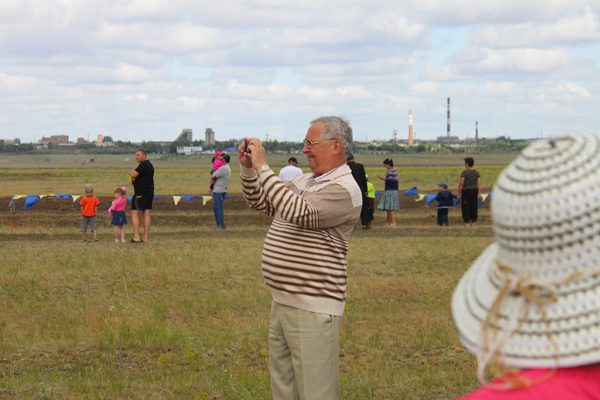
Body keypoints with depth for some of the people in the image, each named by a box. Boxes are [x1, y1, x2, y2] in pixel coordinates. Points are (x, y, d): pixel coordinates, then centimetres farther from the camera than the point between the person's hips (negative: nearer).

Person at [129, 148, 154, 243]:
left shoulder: (143, 165, -14)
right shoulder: (150, 165, 17)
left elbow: (133, 175, -23)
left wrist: (131, 173, -1)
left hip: (141, 192, -10)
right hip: (150, 191, 10)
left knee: (134, 213, -7)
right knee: (146, 214, 8)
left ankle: (136, 237, -14)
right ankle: (145, 237, 8)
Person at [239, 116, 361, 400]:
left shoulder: (344, 189, -15)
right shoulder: (304, 182, 15)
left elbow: (299, 213, -28)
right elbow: (259, 202, 24)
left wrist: (263, 168, -23)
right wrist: (248, 167, 7)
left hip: (312, 309, -10)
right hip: (282, 302, 10)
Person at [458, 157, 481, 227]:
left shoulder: (464, 172, -13)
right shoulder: (476, 172, 4)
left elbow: (461, 183, -15)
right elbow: (479, 183, 0)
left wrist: (459, 193, -8)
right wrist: (479, 194, 2)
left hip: (466, 191, -6)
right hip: (475, 190, 6)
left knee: (466, 207, 1)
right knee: (474, 206, 10)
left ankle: (467, 223, -1)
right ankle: (473, 222, 13)